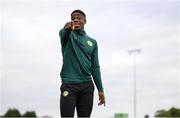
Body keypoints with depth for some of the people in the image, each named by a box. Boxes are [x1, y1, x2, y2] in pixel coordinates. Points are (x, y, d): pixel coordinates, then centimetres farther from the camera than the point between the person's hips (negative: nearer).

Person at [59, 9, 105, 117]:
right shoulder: (68, 35, 7)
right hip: (69, 84, -3)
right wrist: (67, 28, -45)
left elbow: (95, 67, 16)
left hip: (87, 86, 3)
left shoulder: (92, 42, 16)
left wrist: (100, 89, 8)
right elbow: (63, 33, -19)